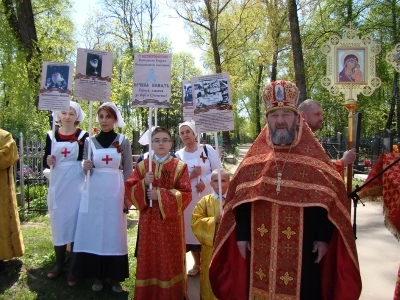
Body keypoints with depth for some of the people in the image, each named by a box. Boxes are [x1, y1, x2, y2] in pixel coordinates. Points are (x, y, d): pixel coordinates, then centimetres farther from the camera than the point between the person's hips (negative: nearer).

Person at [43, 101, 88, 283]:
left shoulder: (83, 136, -4)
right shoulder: (51, 136, 4)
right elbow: (45, 161, 8)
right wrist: (48, 162, -13)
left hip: (76, 185, -3)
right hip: (57, 185, 3)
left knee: (75, 221, 3)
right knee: (58, 222, 10)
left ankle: (75, 268, 14)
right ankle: (59, 264, 23)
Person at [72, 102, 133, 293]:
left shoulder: (123, 141, 2)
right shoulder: (90, 141, 6)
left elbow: (128, 171, 3)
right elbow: (86, 170, 9)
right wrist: (86, 167, -14)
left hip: (115, 193, -1)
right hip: (94, 193, 2)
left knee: (114, 232, 3)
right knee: (94, 231, 3)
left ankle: (115, 277, 13)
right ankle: (98, 275, 16)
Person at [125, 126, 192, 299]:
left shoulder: (180, 166, -2)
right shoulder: (142, 165, 5)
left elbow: (186, 195, -9)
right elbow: (128, 190, 1)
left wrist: (161, 194, -17)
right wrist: (143, 184, -17)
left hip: (171, 221, -1)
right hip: (148, 221, 2)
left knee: (170, 260, 6)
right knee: (149, 259, 8)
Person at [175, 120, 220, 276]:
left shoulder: (208, 150, -1)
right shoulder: (178, 155, 4)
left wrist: (204, 181, -16)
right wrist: (191, 175, -14)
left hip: (207, 195, -1)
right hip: (188, 197, 2)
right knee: (191, 229, 5)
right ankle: (197, 264, 22)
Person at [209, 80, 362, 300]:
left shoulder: (313, 156, -1)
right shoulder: (255, 157, 4)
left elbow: (327, 200, -3)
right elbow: (241, 199, 4)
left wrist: (323, 238, -8)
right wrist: (242, 235, 0)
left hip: (302, 247, -1)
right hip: (261, 247, 2)